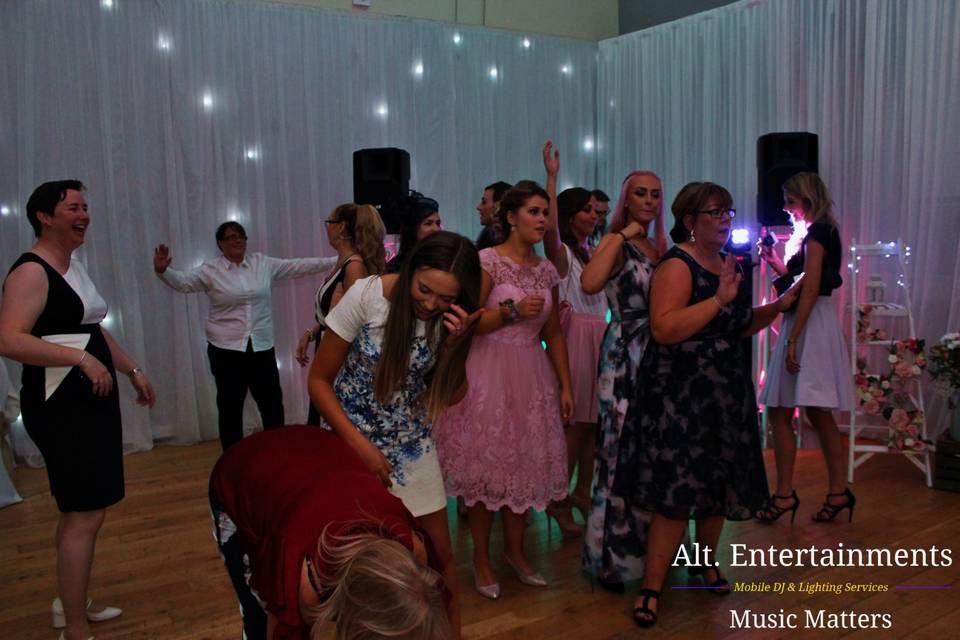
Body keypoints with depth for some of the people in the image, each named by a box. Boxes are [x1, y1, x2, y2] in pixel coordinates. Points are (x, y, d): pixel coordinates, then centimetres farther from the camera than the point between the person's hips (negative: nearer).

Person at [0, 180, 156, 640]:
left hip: (90, 400, 10)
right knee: (85, 515, -6)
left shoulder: (73, 266, 14)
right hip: (60, 408, -10)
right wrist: (80, 358, -30)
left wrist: (132, 371, 21)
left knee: (80, 509, 18)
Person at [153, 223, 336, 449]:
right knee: (230, 406, 6)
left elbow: (299, 266, 5)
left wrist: (336, 261, 0)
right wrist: (162, 271, -36)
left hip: (262, 347, 3)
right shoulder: (210, 270, -2)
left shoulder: (263, 263, 6)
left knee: (272, 403, 7)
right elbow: (183, 282, -14)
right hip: (227, 349, -2)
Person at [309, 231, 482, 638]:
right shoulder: (368, 296, -21)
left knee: (439, 554, 7)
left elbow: (451, 395, -7)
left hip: (411, 443, 3)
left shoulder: (452, 316, -11)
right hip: (351, 438, -3)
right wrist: (361, 446, -16)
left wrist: (454, 344, -24)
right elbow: (319, 380, -12)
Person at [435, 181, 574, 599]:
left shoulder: (546, 270, 9)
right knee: (488, 463, 2)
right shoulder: (487, 261, -9)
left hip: (532, 377, 6)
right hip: (490, 374, -5)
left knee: (525, 463, 11)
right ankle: (481, 559, 18)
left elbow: (554, 334, 13)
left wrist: (566, 386, 10)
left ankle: (514, 551, 29)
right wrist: (512, 310, -23)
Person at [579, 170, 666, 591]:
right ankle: (612, 556, 12)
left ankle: (650, 544, 30)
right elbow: (589, 284, -28)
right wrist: (623, 235, -19)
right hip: (624, 358, -7)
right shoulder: (615, 244, -7)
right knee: (621, 451, -2)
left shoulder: (661, 248, 14)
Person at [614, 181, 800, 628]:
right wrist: (719, 299, -26)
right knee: (677, 493, -7)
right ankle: (651, 588, 5)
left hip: (727, 393, 8)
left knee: (720, 484, 16)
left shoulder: (727, 264, 12)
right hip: (679, 397, -8)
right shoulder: (677, 264, -13)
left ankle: (705, 560, 38)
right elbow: (663, 329, -27)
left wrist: (775, 307, 9)